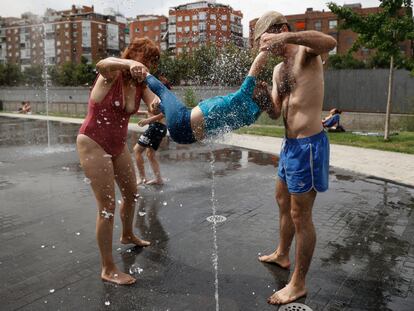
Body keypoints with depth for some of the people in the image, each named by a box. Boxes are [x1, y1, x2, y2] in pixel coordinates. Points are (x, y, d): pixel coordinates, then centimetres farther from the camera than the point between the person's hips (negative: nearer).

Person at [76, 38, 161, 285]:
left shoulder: (141, 84, 2)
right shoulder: (112, 75, -16)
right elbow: (101, 65, -41)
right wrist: (129, 63, -58)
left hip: (118, 146, 8)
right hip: (94, 145, -8)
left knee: (131, 193, 22)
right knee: (108, 207, -8)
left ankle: (128, 235, 49)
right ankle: (108, 269, 4)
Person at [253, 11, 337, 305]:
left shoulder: (306, 51, -10)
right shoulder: (279, 69, 15)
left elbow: (330, 42, -34)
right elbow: (275, 112, 10)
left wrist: (286, 37, -40)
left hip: (308, 145, -10)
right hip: (290, 143, 10)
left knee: (301, 215, -1)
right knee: (283, 202, 23)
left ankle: (299, 284, 14)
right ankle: (282, 255, 45)